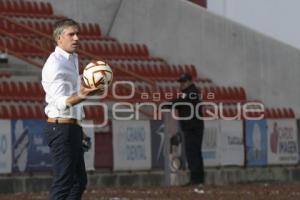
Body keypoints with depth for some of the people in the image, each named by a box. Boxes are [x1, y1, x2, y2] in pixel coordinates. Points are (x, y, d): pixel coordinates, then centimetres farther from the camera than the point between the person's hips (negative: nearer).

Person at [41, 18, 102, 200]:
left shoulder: (72, 59, 15)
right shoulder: (55, 64, -16)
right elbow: (60, 103, -27)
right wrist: (81, 96, -45)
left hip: (72, 127, 10)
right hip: (61, 128, -10)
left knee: (79, 180, 12)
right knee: (64, 182, -11)